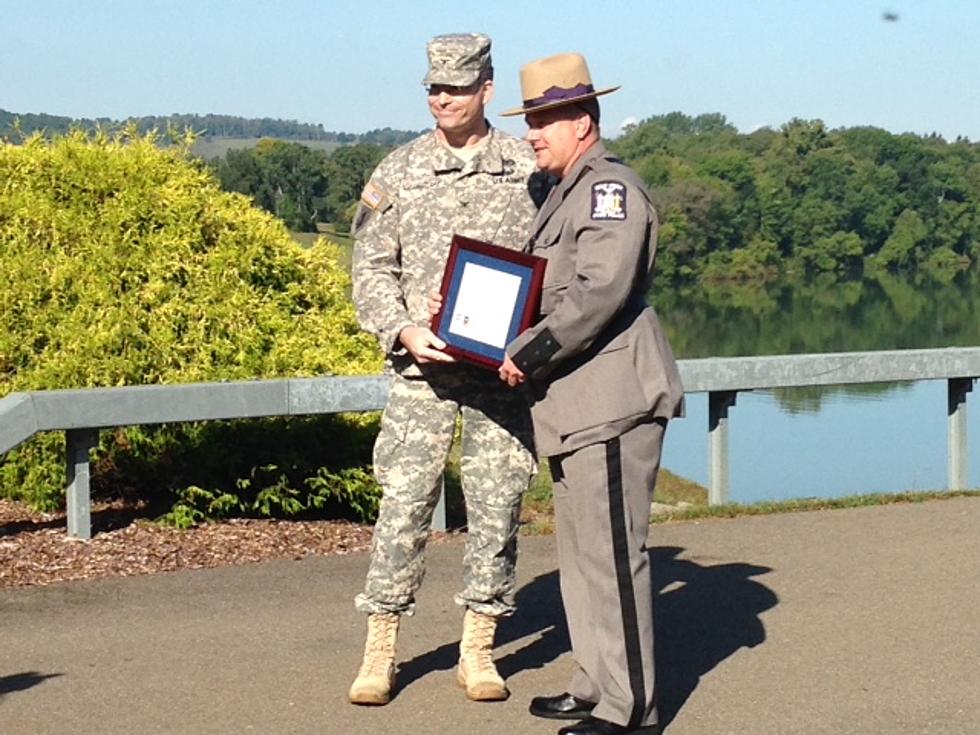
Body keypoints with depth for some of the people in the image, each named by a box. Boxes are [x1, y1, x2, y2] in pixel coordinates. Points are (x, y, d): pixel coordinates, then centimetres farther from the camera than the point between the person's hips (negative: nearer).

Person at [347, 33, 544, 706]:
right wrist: (404, 332, -10)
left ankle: (478, 650, 15)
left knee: (496, 507, 4)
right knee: (403, 505, -3)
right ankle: (380, 652, 6)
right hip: (423, 367, 0)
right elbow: (371, 267, 6)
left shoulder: (531, 168, 6)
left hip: (504, 369, 1)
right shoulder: (398, 172, 6)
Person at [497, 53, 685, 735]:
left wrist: (530, 353, -18)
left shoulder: (611, 188, -11)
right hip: (575, 405, 11)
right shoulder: (567, 192, 21)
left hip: (613, 400, -11)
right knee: (581, 551, 15)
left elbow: (600, 293, -22)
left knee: (612, 552, -9)